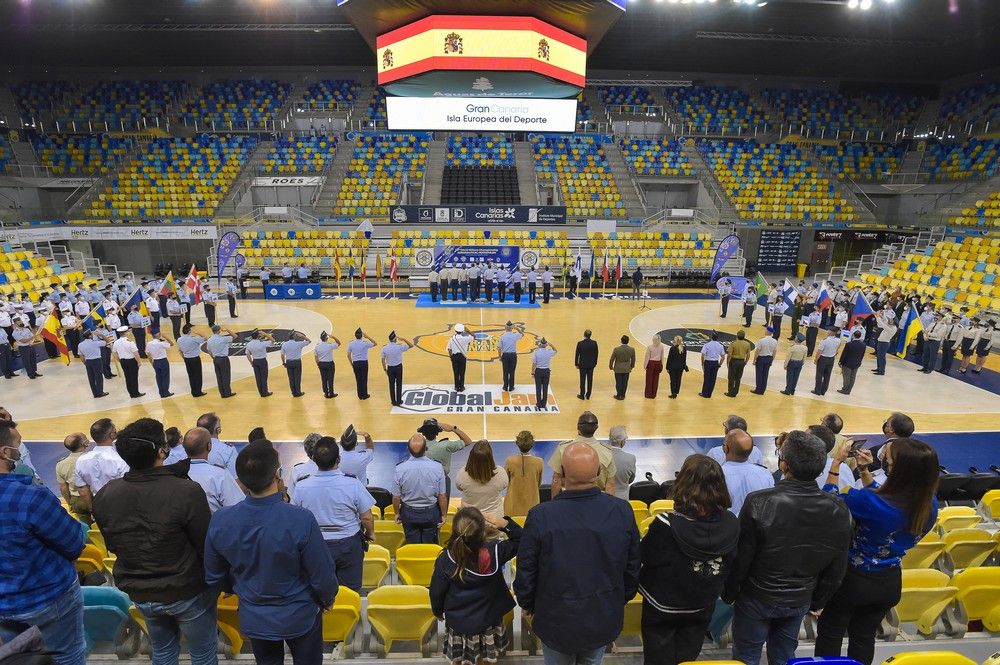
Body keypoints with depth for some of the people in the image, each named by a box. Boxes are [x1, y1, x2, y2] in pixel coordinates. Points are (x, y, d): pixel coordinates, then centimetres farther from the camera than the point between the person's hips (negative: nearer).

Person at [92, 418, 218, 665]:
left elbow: (112, 546, 2)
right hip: (188, 592, -5)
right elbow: (208, 546, -21)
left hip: (139, 594, 5)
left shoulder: (104, 496, -14)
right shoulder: (187, 492, -31)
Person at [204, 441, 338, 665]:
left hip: (253, 619, 3)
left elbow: (214, 576, -2)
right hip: (299, 617, -3)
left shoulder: (220, 521, -20)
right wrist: (328, 598, 2)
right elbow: (323, 577, -21)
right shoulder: (301, 520, -33)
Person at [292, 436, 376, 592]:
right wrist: (370, 533, 8)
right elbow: (367, 518, -13)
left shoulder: (301, 487, -14)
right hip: (349, 544, -1)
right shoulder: (353, 484, -20)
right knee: (351, 590, 15)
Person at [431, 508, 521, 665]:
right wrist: (505, 524, -22)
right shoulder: (494, 551, -26)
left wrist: (438, 611, 9)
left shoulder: (445, 559, -26)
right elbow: (519, 541, -10)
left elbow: (437, 592, -10)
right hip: (488, 621, 1)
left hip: (457, 622, 0)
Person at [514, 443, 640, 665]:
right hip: (604, 620, 3)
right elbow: (633, 568, -4)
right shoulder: (622, 511, -18)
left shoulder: (540, 516, -27)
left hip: (557, 621, -2)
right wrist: (621, 601, 15)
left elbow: (525, 571, -14)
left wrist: (527, 604, 6)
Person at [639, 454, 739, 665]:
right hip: (702, 610, 4)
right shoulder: (731, 524, -20)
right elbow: (729, 566, -3)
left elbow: (644, 556, -16)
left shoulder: (665, 525, -34)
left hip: (662, 609, -3)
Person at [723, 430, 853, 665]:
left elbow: (740, 558, -18)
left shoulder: (758, 503, -30)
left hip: (756, 600, -3)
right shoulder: (839, 511, -16)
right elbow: (837, 569, -2)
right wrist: (818, 601, 15)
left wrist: (728, 593, -1)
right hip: (799, 601, 4)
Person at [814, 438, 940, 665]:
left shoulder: (869, 502, -35)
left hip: (853, 580, -5)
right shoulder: (930, 505, -15)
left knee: (830, 634, 18)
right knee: (864, 636, 28)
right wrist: (865, 472, 1)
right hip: (890, 584, 5)